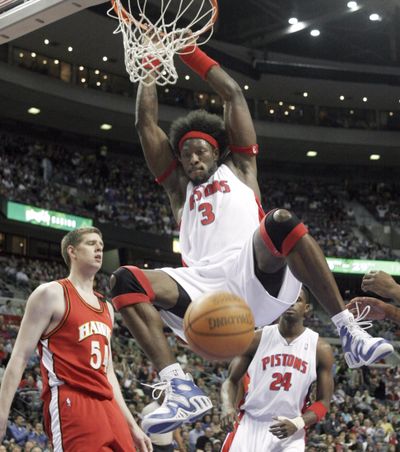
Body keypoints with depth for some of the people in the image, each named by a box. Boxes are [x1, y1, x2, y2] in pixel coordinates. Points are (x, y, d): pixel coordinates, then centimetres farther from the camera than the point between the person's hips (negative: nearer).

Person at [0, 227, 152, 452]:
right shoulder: (51, 294, 0)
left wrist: (132, 425, 19)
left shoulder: (106, 307, 22)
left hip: (107, 405, 8)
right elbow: (20, 357, -5)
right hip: (70, 404, -8)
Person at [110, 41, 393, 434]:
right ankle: (181, 388, -34)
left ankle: (350, 333, -31)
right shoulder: (179, 187, 32)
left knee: (281, 221, -35)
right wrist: (151, 63, 32)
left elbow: (234, 94, 26)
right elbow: (146, 122, 29)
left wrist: (188, 51, 32)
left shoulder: (238, 167, 28)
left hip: (257, 271, -2)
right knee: (126, 280, -22)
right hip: (204, 285, 3)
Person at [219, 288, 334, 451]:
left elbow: (323, 402, 1)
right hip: (249, 425, 1)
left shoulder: (320, 349, -1)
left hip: (289, 432, -1)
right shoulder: (257, 339, 0)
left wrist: (297, 424, -17)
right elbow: (232, 380, 6)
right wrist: (228, 406, -17)